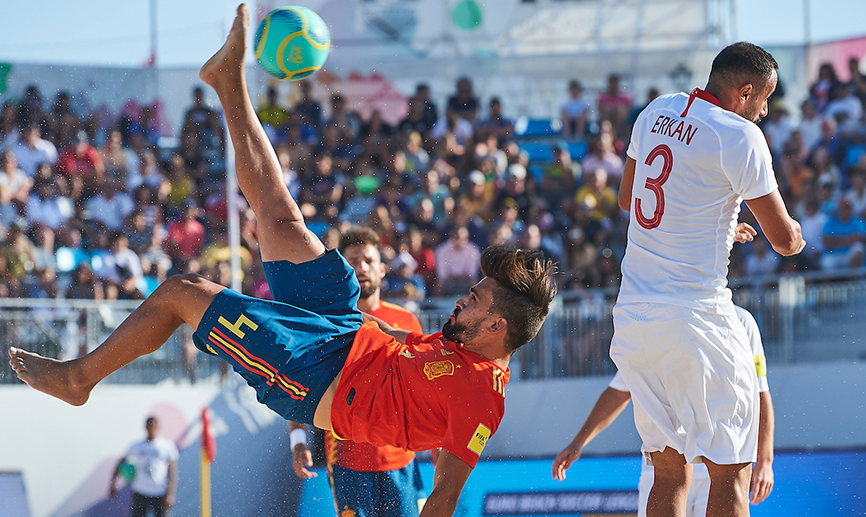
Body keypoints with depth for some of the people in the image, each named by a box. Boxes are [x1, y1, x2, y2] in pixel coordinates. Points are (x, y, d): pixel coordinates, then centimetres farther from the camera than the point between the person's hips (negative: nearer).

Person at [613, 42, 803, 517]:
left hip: (633, 314, 7)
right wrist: (793, 231, 17)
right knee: (730, 473, -3)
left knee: (670, 474, 12)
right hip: (696, 316, -7)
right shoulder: (740, 136, -10)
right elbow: (785, 241, -7)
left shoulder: (657, 112, 11)